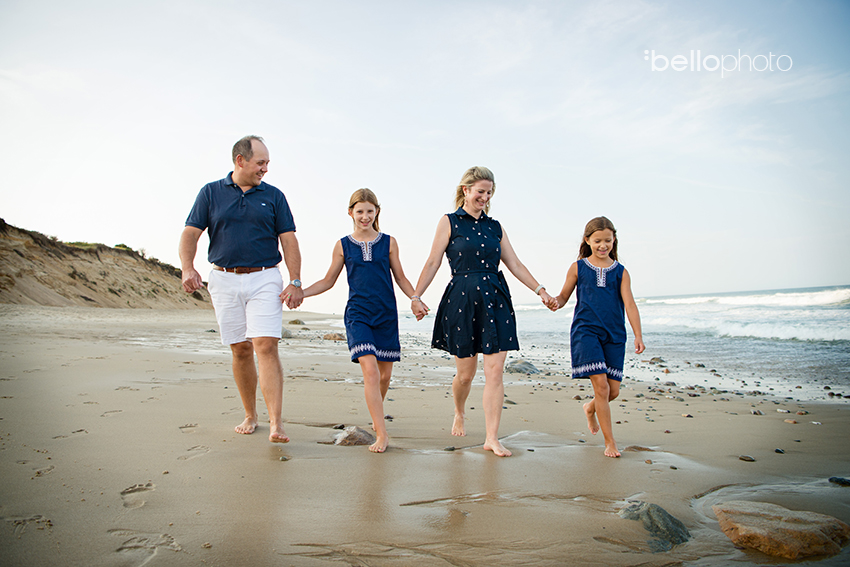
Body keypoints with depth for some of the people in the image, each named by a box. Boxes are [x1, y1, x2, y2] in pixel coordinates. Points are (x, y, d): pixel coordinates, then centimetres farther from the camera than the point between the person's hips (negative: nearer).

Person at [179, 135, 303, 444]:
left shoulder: (273, 196, 8)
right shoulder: (211, 193, 8)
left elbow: (289, 241, 5)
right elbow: (190, 233, 2)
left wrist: (295, 282, -6)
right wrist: (187, 267, -16)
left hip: (264, 280, -1)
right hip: (224, 280, 1)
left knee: (266, 346, -14)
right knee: (240, 349, 7)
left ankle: (276, 423, -16)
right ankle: (250, 415, 22)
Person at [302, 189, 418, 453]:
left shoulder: (388, 242, 6)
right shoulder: (343, 245, 5)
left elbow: (400, 278, 11)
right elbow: (328, 281, 12)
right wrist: (298, 293, 1)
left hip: (386, 314, 2)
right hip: (358, 314, -1)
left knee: (385, 373, 9)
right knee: (370, 369, -16)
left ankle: (376, 413, 39)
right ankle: (381, 434, -11)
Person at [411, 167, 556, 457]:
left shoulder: (495, 227, 14)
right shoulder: (449, 222, 4)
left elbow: (515, 264, 14)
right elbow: (433, 262, -1)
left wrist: (540, 290, 6)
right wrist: (416, 296, -9)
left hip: (495, 300, 3)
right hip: (462, 300, -3)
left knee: (495, 371, -4)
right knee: (466, 372, 6)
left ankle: (492, 438, 4)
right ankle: (459, 414, 38)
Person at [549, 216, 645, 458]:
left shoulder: (620, 272, 8)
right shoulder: (578, 268, 6)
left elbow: (629, 304, -1)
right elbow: (564, 295, 12)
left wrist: (638, 335, -13)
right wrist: (556, 302, -13)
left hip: (614, 335, 3)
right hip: (586, 331, -2)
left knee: (613, 390, 4)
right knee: (601, 385, -11)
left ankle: (591, 408, 39)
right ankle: (610, 442, 3)